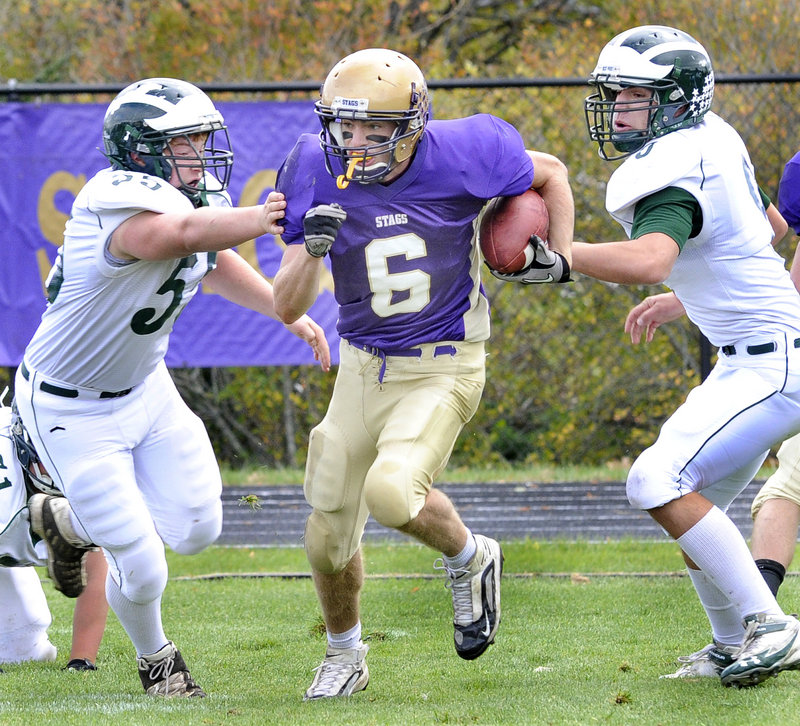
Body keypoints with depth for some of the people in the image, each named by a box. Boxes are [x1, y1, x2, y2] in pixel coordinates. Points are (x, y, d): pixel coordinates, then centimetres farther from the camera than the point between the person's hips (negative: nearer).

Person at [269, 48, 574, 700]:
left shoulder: (457, 158, -17)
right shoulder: (320, 174, -11)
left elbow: (551, 174, 6)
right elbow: (288, 309, -10)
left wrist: (559, 257, -3)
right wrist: (312, 248, -27)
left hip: (442, 367, -4)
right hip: (364, 368, 4)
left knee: (391, 492, -28)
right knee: (328, 538, 8)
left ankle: (468, 559, 6)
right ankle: (345, 658, 37)